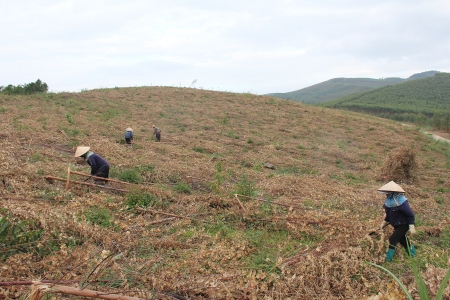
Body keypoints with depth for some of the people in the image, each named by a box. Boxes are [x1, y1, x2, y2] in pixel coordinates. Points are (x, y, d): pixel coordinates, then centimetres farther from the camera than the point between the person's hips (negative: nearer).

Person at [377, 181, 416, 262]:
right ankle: (411, 251, 48)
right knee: (401, 239, 24)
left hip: (403, 225, -9)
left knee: (393, 239, -12)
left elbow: (410, 214, -23)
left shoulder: (401, 202, -29)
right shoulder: (389, 201, -5)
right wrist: (383, 223, 13)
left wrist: (411, 227, -22)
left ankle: (388, 258, -1)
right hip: (396, 225, 9)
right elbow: (388, 213, 11)